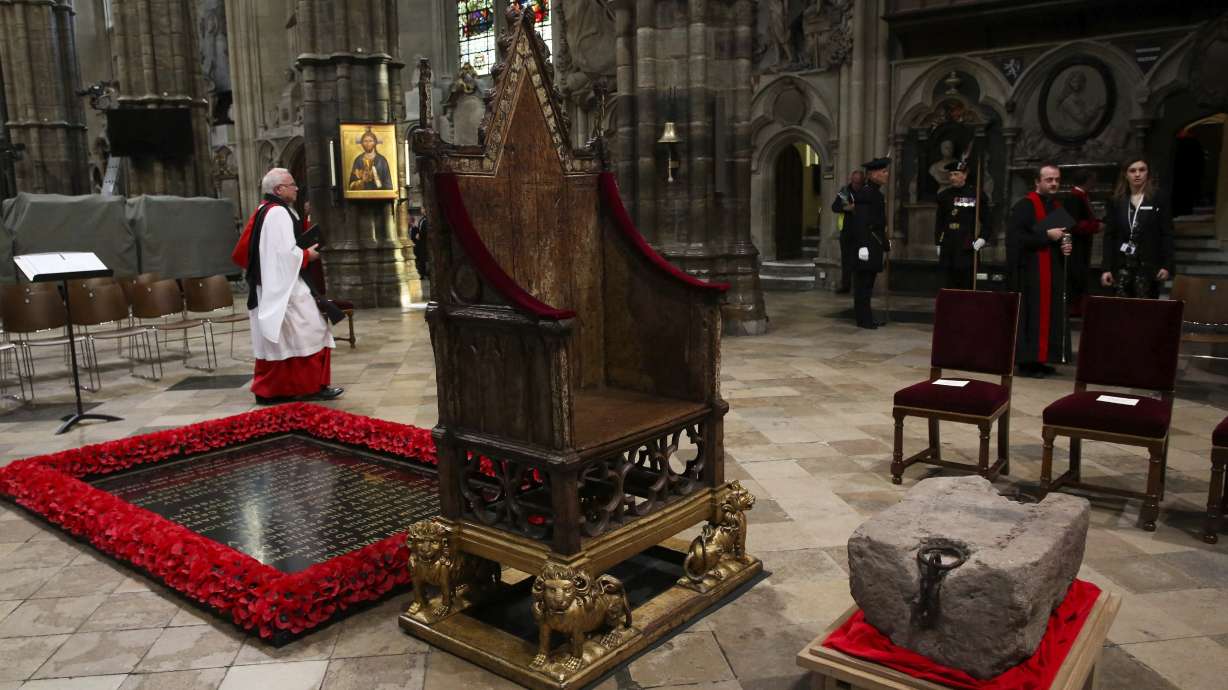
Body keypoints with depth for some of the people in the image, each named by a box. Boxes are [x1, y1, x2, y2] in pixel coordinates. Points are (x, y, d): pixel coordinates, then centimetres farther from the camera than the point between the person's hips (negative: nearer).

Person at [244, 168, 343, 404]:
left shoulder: (263, 211, 14)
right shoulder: (279, 213, -16)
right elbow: (287, 252, -22)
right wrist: (308, 254, -6)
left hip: (268, 287, 10)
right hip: (283, 286, -10)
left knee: (275, 339, 12)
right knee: (307, 332, -4)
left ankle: (268, 389, 16)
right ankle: (310, 387, 1)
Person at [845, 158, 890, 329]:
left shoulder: (877, 193, 16)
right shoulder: (864, 193, -13)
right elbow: (860, 221, -19)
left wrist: (884, 246, 21)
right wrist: (863, 245, -24)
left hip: (875, 245, 10)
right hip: (867, 244, -10)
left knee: (868, 282, 13)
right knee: (864, 282, -4)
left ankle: (866, 317, 19)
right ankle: (863, 319, 1)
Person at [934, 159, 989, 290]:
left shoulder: (976, 194, 0)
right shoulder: (944, 195, 10)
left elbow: (986, 221, 5)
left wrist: (982, 239, -7)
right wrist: (938, 243, 10)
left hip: (967, 248, -3)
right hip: (948, 248, 3)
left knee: (966, 285, -1)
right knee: (948, 286, 2)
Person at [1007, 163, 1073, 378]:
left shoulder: (1058, 207, 17)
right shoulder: (1024, 206, -8)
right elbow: (1015, 238, -19)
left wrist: (1066, 246, 4)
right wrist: (1047, 235, -19)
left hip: (1054, 272, 8)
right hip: (1030, 273, -8)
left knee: (1050, 316, 8)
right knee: (1032, 317, -7)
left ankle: (1039, 359, 14)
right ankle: (1027, 360, -3)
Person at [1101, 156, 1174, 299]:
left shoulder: (1158, 200, 2)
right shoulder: (1117, 202, 9)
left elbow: (1167, 235, 0)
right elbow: (1109, 237, 7)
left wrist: (1166, 266, -8)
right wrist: (1106, 268, 1)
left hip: (1148, 265, -2)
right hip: (1122, 265, 2)